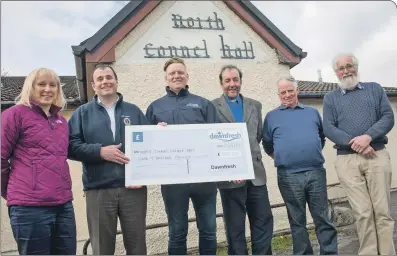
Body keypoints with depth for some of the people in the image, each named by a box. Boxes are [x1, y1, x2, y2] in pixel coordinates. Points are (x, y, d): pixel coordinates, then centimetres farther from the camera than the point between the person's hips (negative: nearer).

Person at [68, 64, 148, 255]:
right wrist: (100, 151, -14)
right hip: (99, 190, -1)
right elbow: (71, 146, -1)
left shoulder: (133, 111, 13)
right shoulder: (83, 113, 9)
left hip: (134, 187, 1)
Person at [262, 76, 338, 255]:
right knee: (297, 221, 9)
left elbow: (322, 138, 23)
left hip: (316, 172, 1)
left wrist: (313, 155, 15)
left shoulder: (313, 112, 15)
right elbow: (267, 145, 14)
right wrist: (282, 158, 10)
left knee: (322, 218, 6)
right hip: (288, 176, -1)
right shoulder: (272, 116, 8)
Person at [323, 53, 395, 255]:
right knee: (362, 212, -1)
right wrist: (355, 144, -12)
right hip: (347, 160, 0)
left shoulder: (375, 89, 15)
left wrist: (368, 137, -13)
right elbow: (328, 128, 1)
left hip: (378, 155, 1)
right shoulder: (330, 98, 13)